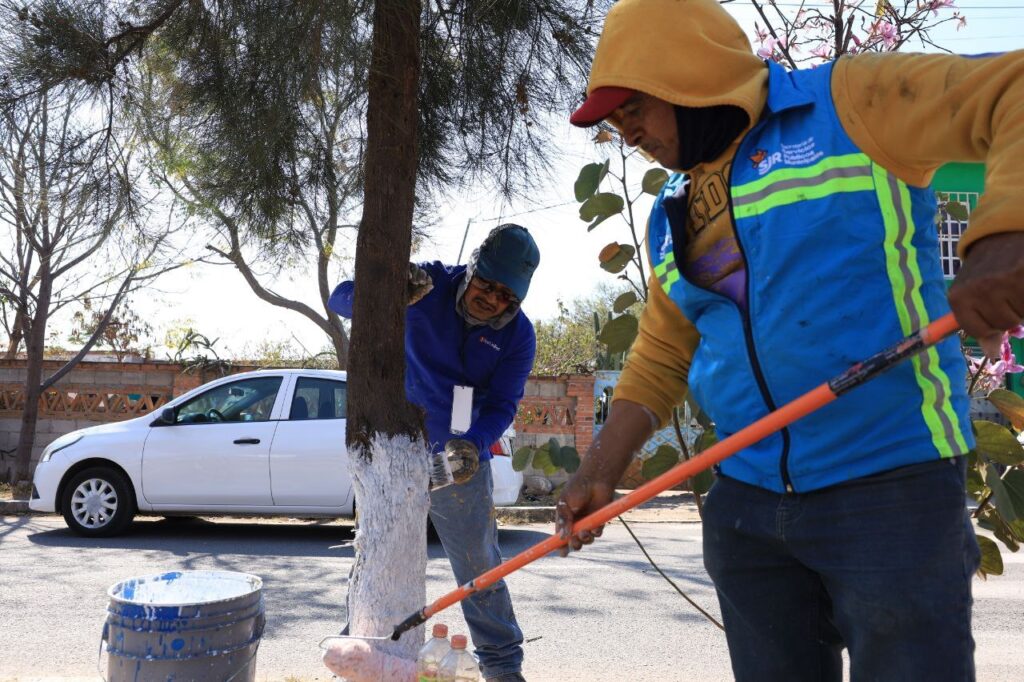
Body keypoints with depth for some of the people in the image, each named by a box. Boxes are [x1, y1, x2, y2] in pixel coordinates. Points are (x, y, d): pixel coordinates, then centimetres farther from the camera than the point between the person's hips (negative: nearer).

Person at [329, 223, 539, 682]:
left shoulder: (518, 335, -8)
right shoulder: (430, 285, -12)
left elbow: (502, 403, -11)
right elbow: (341, 299, -13)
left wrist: (473, 445, -33)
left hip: (462, 461, 1)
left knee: (480, 570, 10)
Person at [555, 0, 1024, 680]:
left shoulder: (847, 102, -4)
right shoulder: (672, 218, 14)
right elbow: (660, 360, 16)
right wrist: (602, 470, 7)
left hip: (888, 486, -6)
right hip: (744, 502, 6)